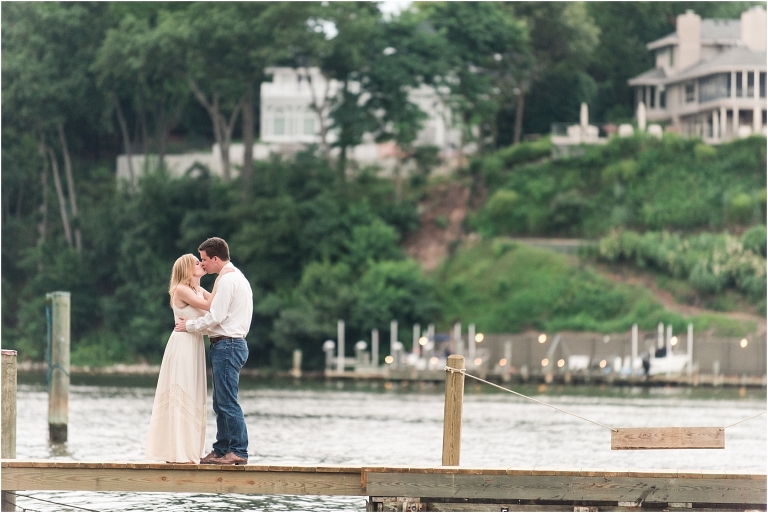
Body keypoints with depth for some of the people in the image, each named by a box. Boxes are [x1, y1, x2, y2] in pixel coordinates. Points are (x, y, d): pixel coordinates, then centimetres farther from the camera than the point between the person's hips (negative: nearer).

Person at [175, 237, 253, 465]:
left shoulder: (227, 280, -12)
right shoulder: (236, 277, 20)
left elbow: (215, 317, -16)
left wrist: (189, 325, -4)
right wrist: (193, 324, 14)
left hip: (227, 345, -11)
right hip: (231, 345, 11)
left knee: (227, 402, -10)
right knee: (221, 403, 12)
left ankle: (239, 451, -11)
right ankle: (221, 450, 14)